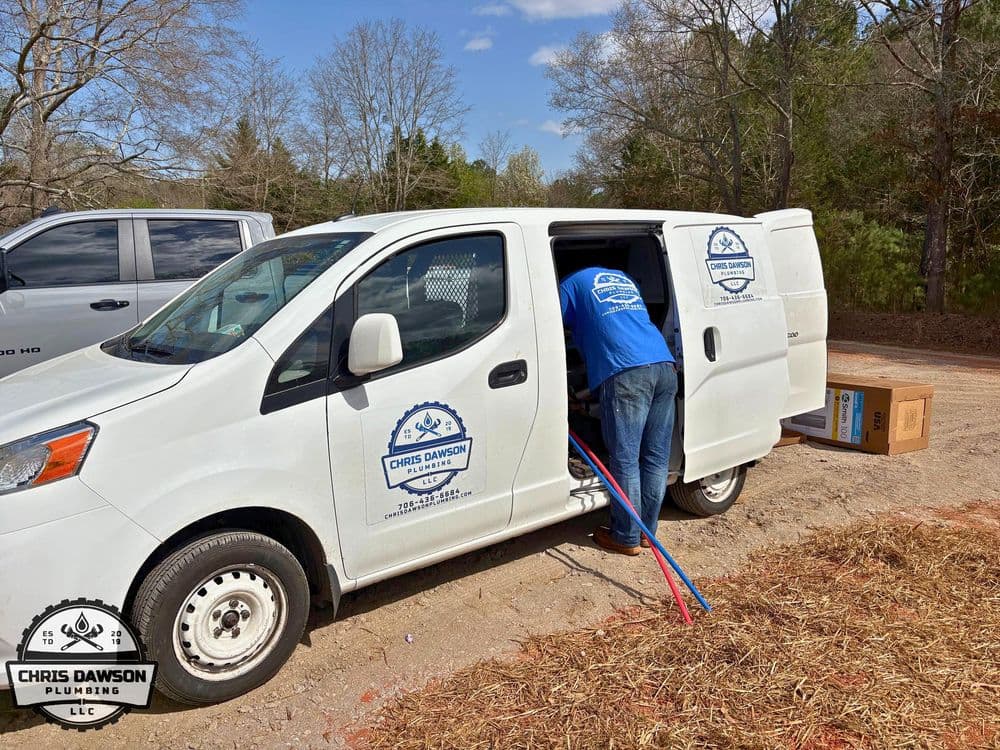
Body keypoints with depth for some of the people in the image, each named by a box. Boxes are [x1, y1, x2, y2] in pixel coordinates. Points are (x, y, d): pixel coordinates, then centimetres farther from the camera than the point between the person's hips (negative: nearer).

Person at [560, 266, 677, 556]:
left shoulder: (572, 283, 16)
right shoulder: (624, 278, 33)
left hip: (626, 372, -6)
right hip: (665, 366, 7)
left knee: (625, 459, 2)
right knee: (656, 457, 11)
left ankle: (626, 538, 10)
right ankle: (647, 530, 23)